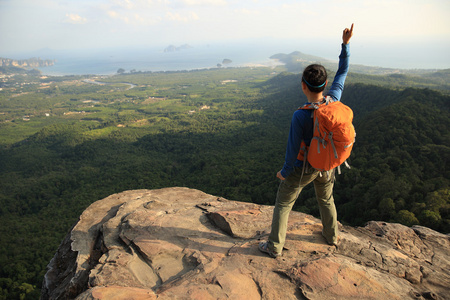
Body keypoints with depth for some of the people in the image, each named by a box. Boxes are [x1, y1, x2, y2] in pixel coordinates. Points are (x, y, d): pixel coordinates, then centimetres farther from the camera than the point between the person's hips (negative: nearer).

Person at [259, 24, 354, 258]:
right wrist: (346, 44, 7)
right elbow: (342, 72, 1)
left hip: (303, 169, -5)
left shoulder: (300, 116, -33)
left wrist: (284, 172, -7)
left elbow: (293, 148, -23)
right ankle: (332, 236, 50)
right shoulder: (334, 100, -18)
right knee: (326, 199, 30)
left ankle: (274, 246, 26)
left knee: (283, 204, 14)